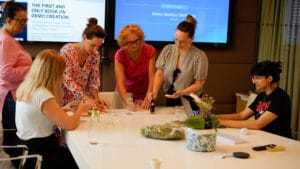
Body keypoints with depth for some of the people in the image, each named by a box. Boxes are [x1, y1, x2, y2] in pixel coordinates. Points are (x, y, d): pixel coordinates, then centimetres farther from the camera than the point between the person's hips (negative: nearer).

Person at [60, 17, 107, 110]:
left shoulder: (95, 55, 2)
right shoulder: (67, 51, -14)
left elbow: (94, 79, 7)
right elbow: (67, 80, -19)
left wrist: (96, 97, -11)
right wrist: (86, 98, -27)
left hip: (81, 100, 5)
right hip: (64, 100, -5)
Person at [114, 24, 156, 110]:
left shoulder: (149, 50, -12)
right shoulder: (120, 55, -15)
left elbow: (152, 77, -17)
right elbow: (120, 82, -23)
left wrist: (148, 98, -32)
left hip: (144, 94, 0)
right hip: (126, 93, 0)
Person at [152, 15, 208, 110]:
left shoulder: (199, 56, -15)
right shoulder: (168, 50, -3)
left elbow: (198, 84, -12)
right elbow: (159, 73, -5)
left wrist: (181, 93, -25)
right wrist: (154, 91, -21)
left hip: (190, 102, -3)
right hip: (170, 99, 4)